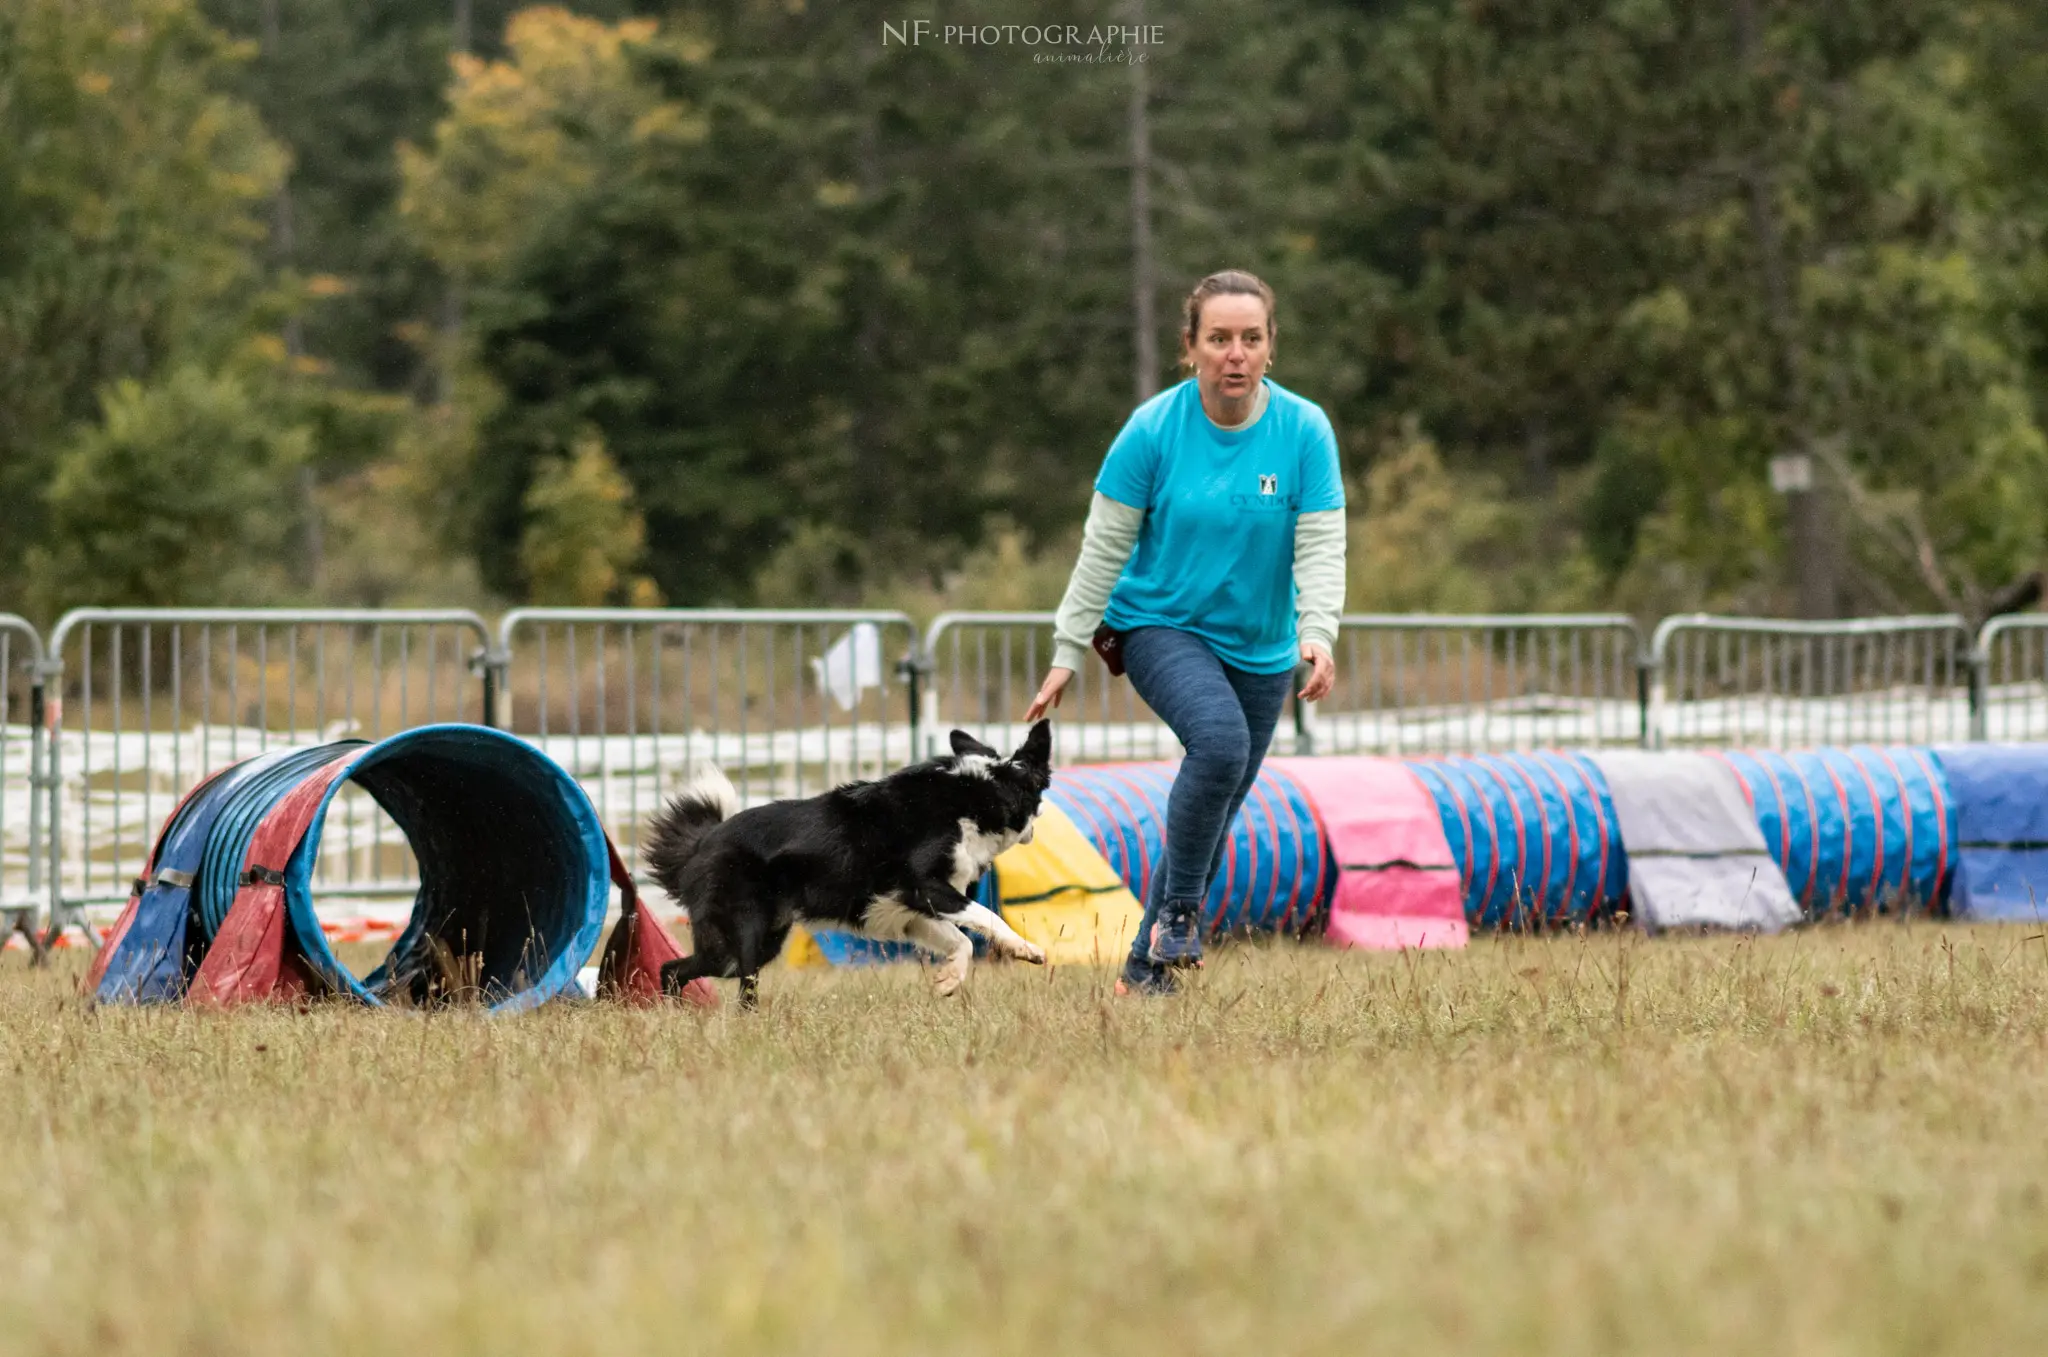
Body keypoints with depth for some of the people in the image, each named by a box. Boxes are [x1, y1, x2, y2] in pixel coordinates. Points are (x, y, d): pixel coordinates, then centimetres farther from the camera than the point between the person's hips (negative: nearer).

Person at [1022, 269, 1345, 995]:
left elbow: (1321, 545, -11)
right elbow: (1104, 547, -7)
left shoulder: (1304, 430, -10)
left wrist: (1317, 633, -28)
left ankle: (1146, 966, 22)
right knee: (1219, 740, -31)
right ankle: (1178, 908, -16)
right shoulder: (1153, 429, -13)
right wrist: (1068, 651, -5)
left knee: (1217, 808, 7)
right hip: (1160, 624, -3)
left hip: (1260, 647, 3)